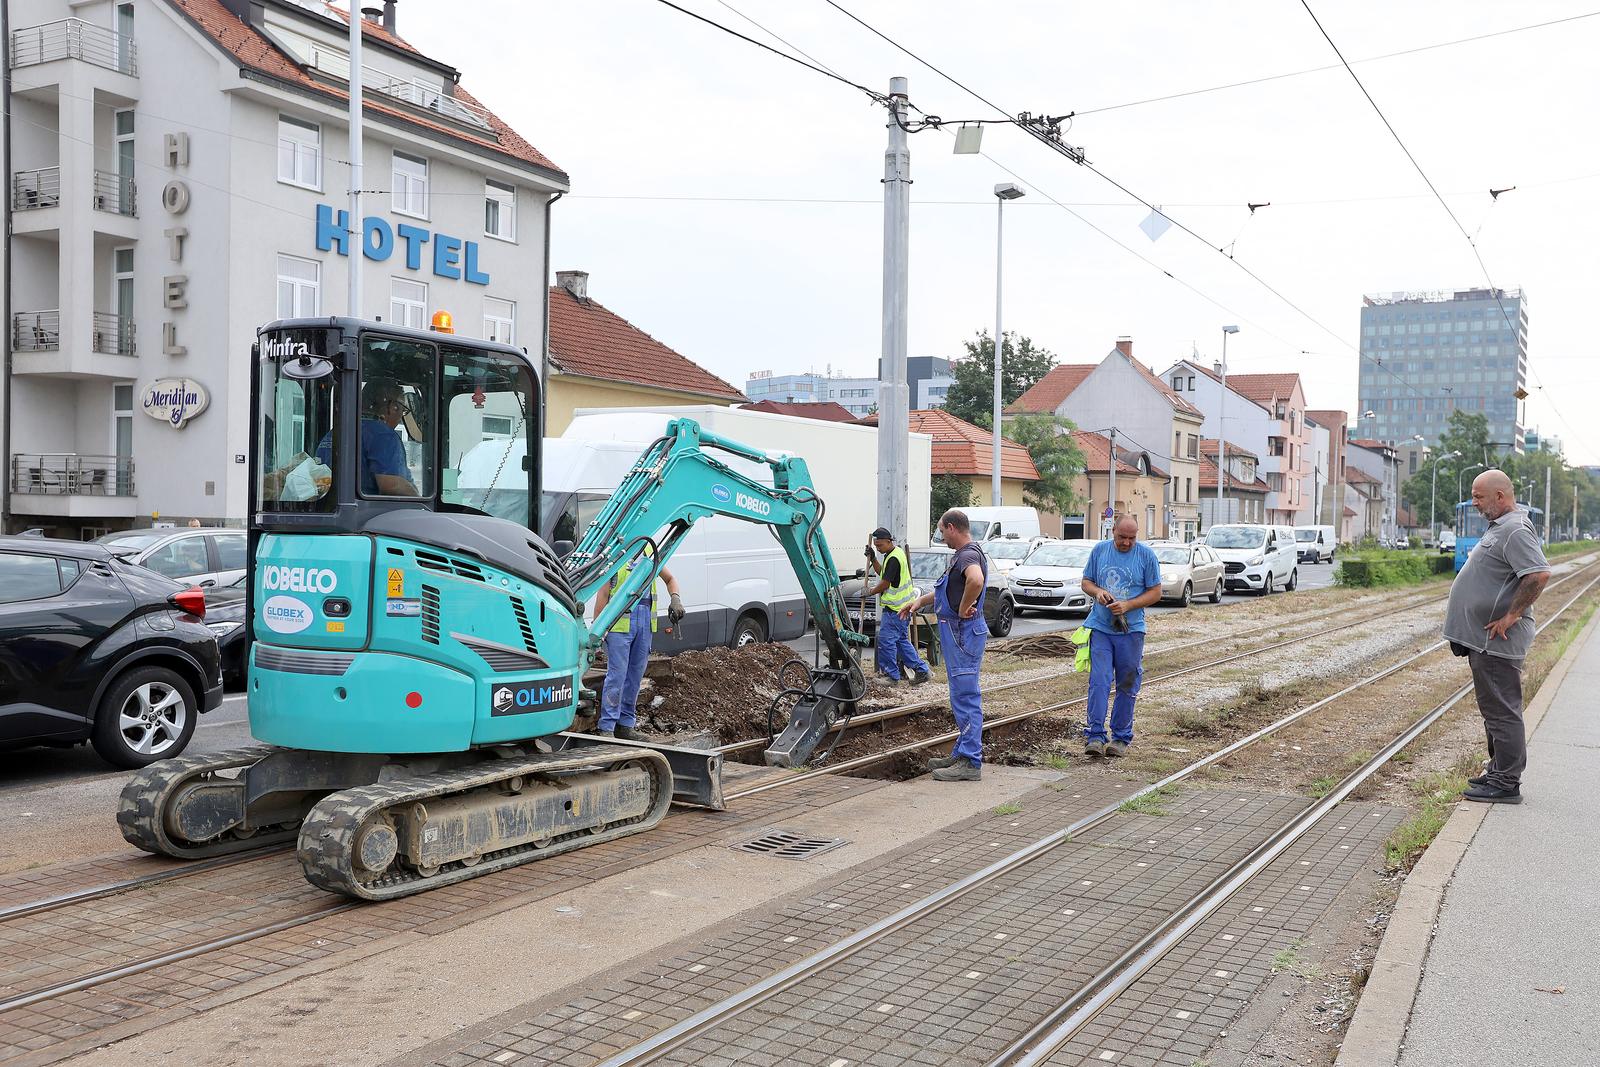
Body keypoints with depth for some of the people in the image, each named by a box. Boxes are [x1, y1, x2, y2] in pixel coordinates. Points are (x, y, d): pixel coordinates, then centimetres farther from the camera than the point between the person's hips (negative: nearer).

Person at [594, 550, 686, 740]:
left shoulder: (649, 550, 15)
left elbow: (669, 578, 28)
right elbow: (603, 592, -4)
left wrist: (675, 599, 8)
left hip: (645, 620, 6)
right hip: (620, 620, -6)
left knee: (636, 675, 9)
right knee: (616, 674, -8)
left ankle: (626, 726, 17)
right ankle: (606, 728, -4)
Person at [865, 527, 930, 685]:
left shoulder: (894, 558, -20)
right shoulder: (896, 552, 13)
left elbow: (885, 583, -18)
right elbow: (881, 573, 22)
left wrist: (870, 592, -2)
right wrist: (872, 558, 10)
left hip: (895, 608, -11)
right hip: (901, 605, 11)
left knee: (886, 640, -4)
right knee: (901, 640, 16)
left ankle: (891, 674, 2)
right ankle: (920, 669, 18)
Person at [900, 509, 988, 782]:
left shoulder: (969, 555, -16)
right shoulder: (961, 555, 17)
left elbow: (976, 579, -41)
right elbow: (947, 590, 34)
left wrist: (964, 608, -28)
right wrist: (919, 601, 35)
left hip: (964, 632, -11)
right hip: (956, 633, 11)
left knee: (966, 697, -9)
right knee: (962, 697, 15)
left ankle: (970, 763, -6)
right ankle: (962, 754, 24)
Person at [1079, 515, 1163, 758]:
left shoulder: (1146, 555, -1)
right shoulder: (1099, 550, 5)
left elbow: (1155, 592, 0)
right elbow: (1086, 582, 12)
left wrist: (1128, 605, -14)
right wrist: (1097, 592, -11)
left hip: (1131, 630, -1)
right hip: (1100, 628, 1)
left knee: (1127, 686, 6)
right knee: (1099, 682, -8)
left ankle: (1121, 737, 16)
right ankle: (1095, 735, -7)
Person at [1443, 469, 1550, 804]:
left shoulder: (1515, 531, -17)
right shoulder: (1499, 528, 17)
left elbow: (1539, 574, -29)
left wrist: (1511, 616, -25)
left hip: (1496, 640, -11)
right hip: (1484, 639, 11)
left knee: (1501, 711, -5)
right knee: (1496, 709, 18)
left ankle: (1506, 785, 0)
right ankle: (1500, 773, 28)